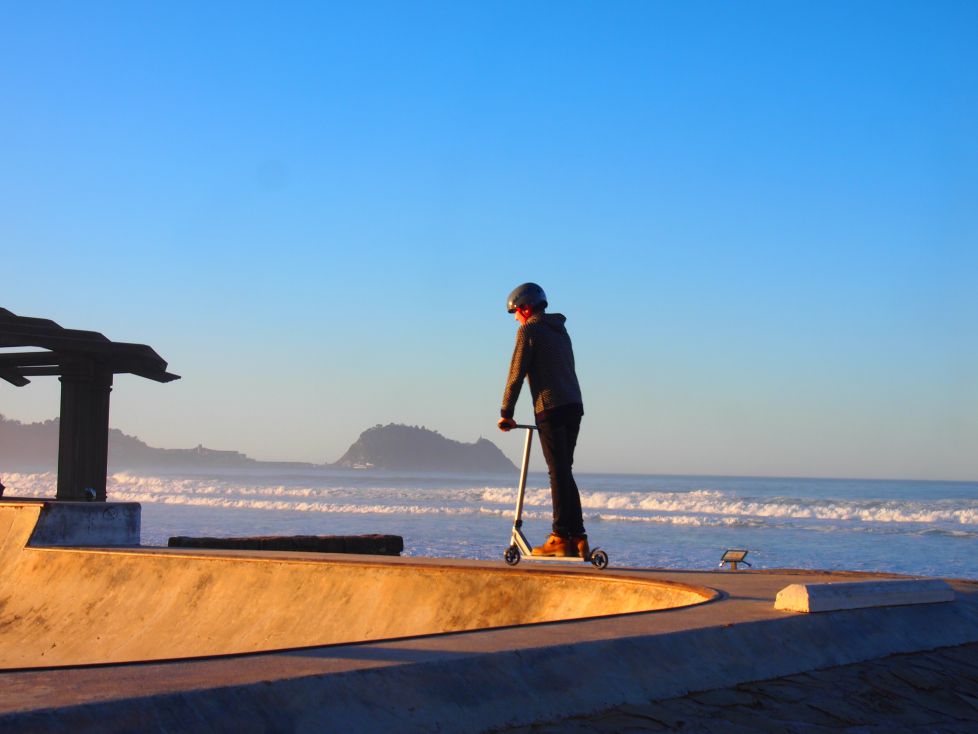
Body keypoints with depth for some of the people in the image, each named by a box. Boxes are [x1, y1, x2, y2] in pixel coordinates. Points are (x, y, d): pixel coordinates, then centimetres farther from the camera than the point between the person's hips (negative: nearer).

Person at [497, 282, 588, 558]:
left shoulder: (529, 331, -2)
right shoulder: (561, 331, 21)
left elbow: (516, 375, -4)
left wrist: (506, 413, 2)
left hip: (551, 409, -7)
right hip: (574, 406, 7)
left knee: (559, 474, -7)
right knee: (564, 473, 11)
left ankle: (560, 538, -6)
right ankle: (578, 538, 9)